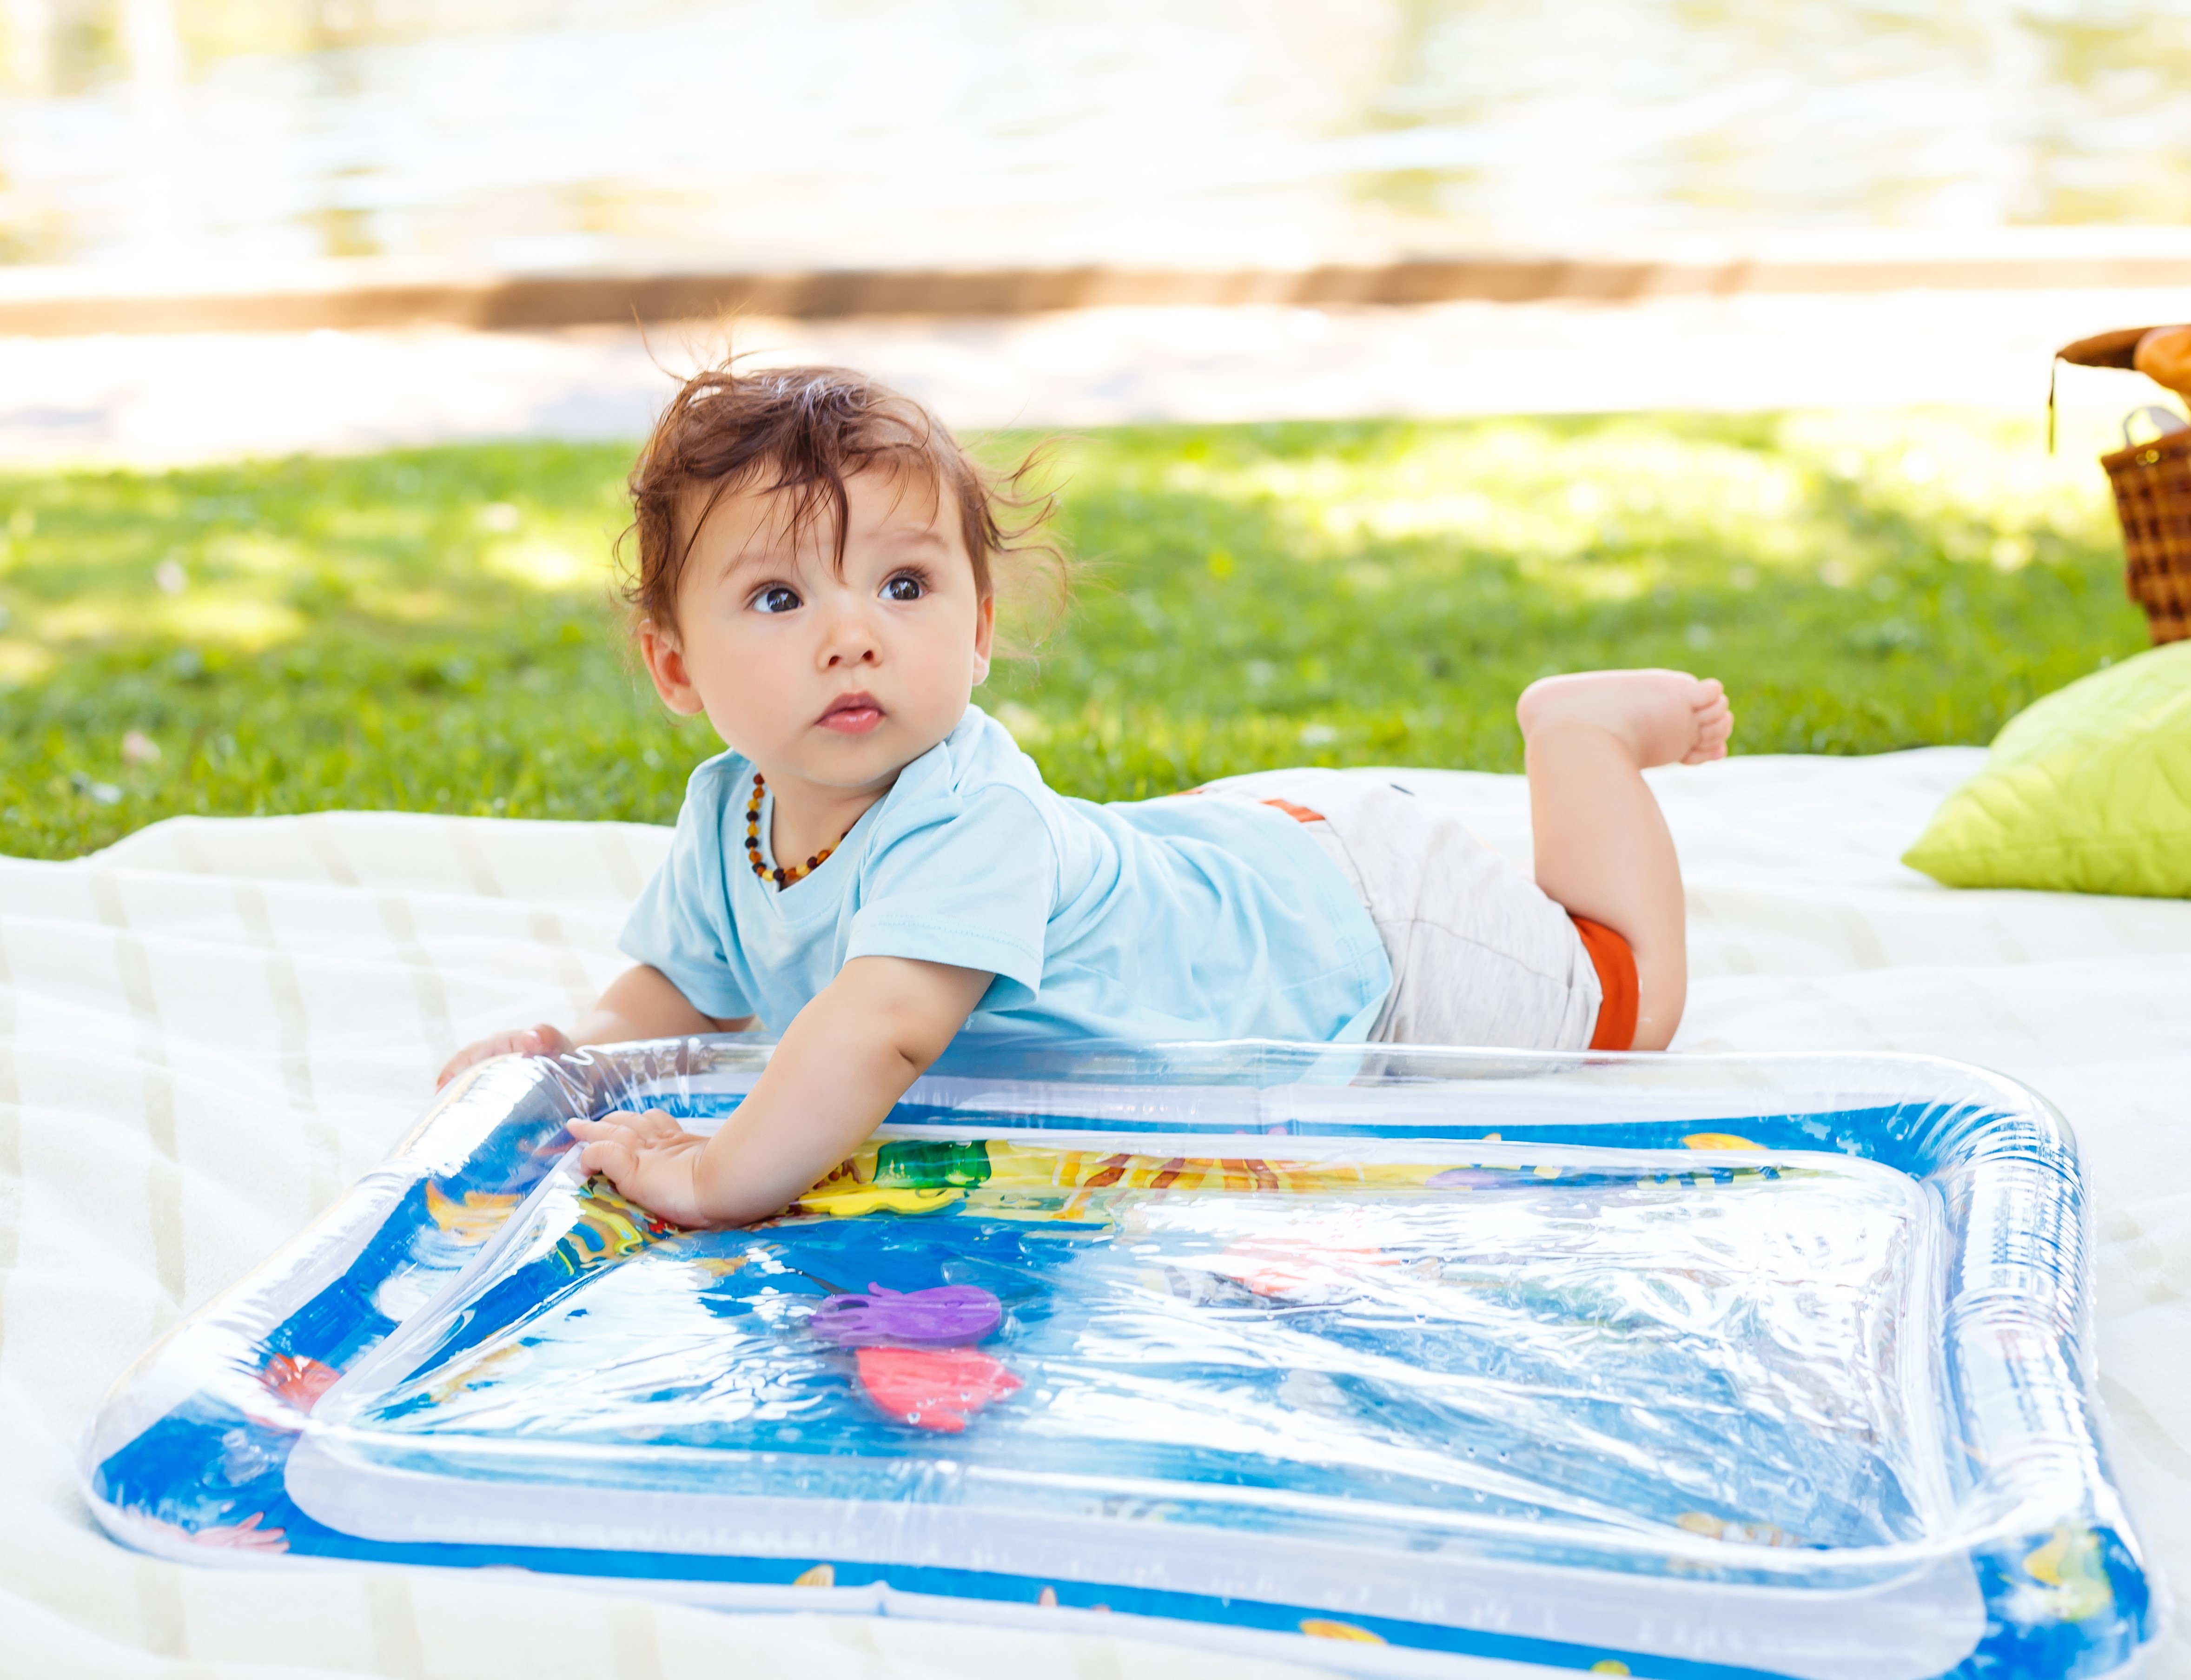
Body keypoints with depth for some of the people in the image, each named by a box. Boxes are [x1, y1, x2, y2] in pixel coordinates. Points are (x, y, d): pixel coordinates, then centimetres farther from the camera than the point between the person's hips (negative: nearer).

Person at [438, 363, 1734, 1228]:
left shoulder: (963, 825, -44)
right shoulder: (726, 822, -19)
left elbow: (881, 1027, -58)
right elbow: (687, 996, -5)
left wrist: (718, 1179, -56)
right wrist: (576, 1051, -24)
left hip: (1348, 923, -6)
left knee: (1624, 1007, 15)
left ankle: (1580, 730, 30)